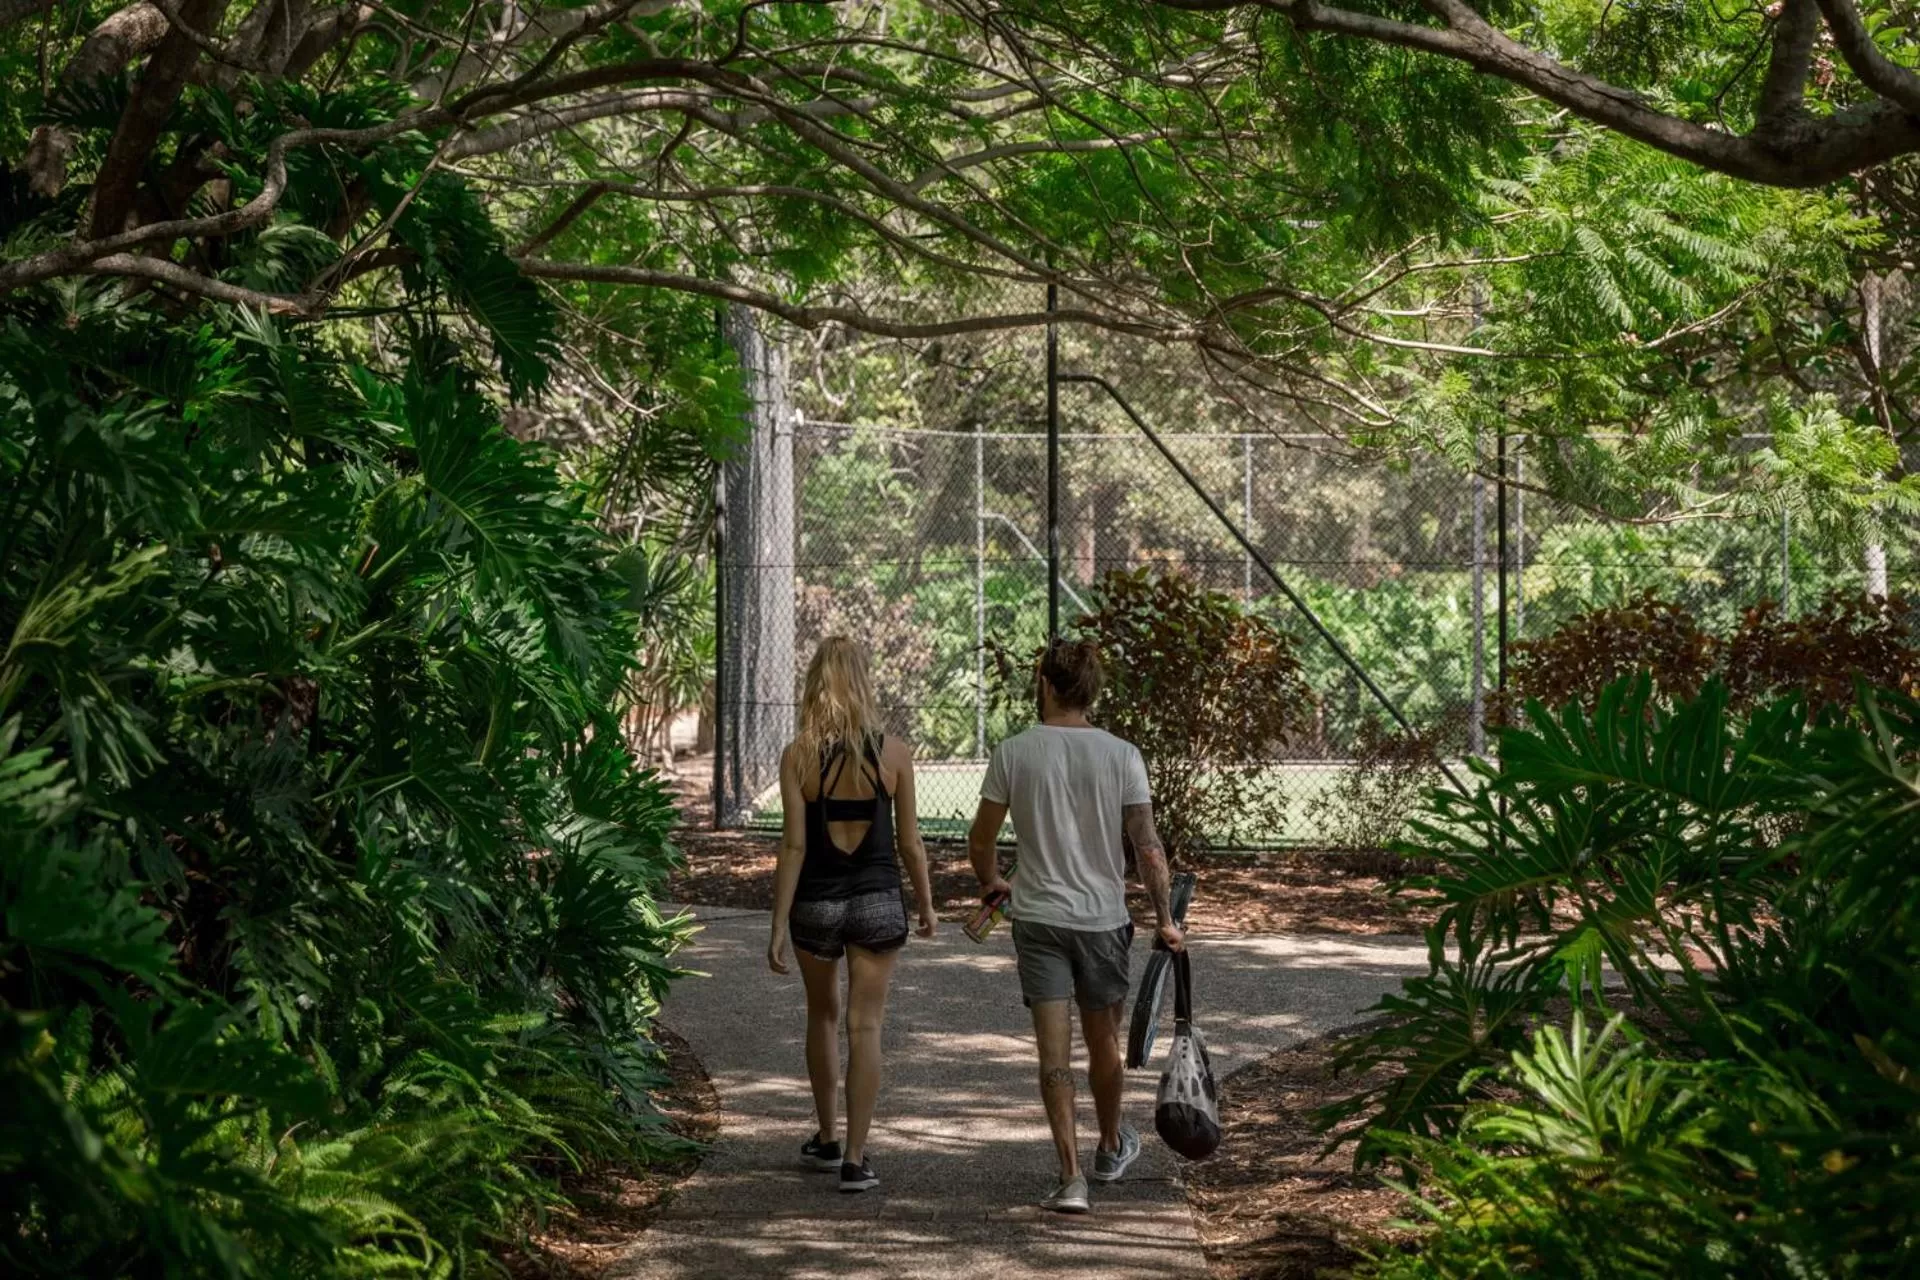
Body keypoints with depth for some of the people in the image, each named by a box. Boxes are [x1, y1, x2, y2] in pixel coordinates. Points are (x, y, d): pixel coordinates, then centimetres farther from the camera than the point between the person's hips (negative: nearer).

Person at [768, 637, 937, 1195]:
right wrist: (926, 904, 12)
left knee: (823, 1016, 21)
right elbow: (909, 841, -1)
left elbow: (794, 845, -10)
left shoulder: (798, 755, -8)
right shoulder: (893, 752, -5)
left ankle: (826, 1139, 33)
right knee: (865, 1025, 3)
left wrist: (778, 924, -6)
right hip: (877, 901, 0)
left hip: (816, 903, 1)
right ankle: (855, 1159, -1)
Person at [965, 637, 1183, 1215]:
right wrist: (1166, 919, -1)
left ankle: (1071, 1177, -9)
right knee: (1104, 1042, 19)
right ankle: (1111, 1147, 40)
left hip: (1038, 918, -1)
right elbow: (1147, 846, -9)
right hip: (1103, 918, 1)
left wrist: (991, 882, 22)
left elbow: (980, 840, 1)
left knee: (1055, 1052, -1)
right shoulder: (1121, 756, -7)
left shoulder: (1013, 753, -7)